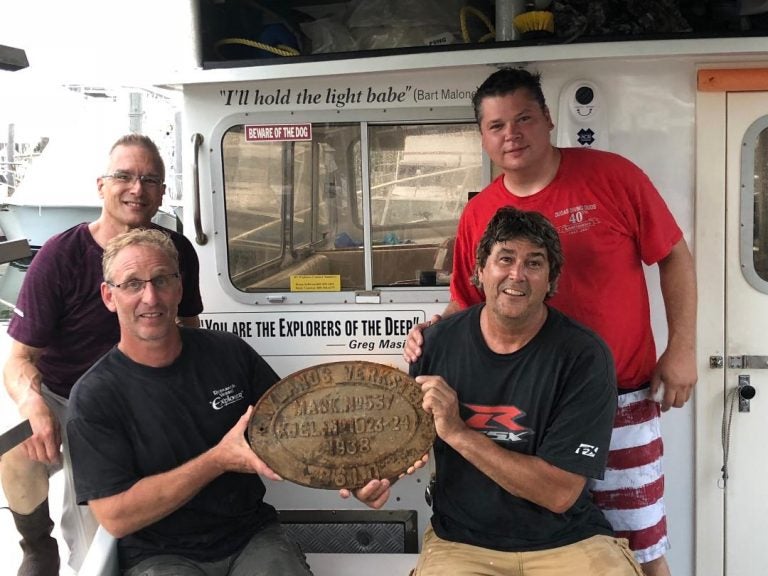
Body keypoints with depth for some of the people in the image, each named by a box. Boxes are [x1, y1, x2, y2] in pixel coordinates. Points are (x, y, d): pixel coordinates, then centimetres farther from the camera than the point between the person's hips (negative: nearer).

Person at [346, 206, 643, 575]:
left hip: (567, 541, -1)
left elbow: (559, 493, -17)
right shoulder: (438, 342, -5)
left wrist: (458, 433, -23)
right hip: (461, 541, 1)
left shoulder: (584, 355, -12)